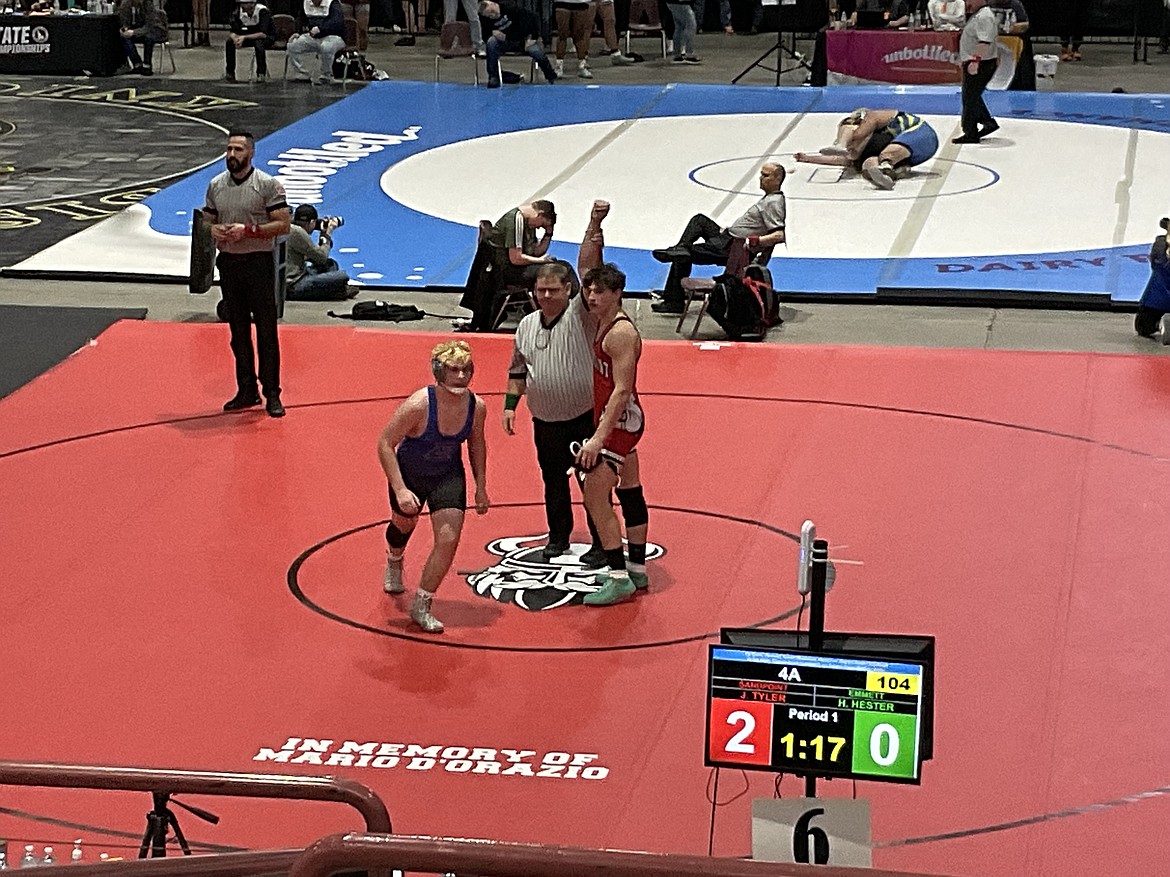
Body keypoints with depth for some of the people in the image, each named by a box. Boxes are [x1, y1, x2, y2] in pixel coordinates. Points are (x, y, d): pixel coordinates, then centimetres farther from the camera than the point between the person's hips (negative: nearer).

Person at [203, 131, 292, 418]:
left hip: (258, 263, -5)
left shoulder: (267, 185, -7)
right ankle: (246, 391, 19)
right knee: (238, 331, 11)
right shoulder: (216, 186, 8)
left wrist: (248, 230, -19)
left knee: (266, 330, -3)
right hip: (228, 263, 5)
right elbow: (208, 220, 17)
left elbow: (283, 224, -10)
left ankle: (272, 394, 3)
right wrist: (214, 230, -7)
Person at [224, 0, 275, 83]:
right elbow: (234, 32, -11)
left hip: (267, 37, -5)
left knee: (259, 43, -40)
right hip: (250, 36, 5)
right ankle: (230, 74, -12)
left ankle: (261, 74, -29)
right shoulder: (239, 12, -10)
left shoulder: (263, 11, -27)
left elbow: (263, 34, -34)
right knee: (229, 42, -17)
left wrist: (244, 37, -42)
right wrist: (236, 39, -36)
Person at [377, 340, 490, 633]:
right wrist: (400, 490, -30)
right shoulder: (419, 405, -33)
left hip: (449, 476, 2)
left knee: (448, 540, -12)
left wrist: (481, 487, 6)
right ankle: (394, 565, 61)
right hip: (409, 473, -2)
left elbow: (476, 444, 2)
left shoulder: (477, 407, -20)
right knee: (404, 524, 24)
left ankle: (421, 606, 6)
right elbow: (385, 444, -25)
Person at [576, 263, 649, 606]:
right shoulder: (604, 324, 8)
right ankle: (637, 569, 29)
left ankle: (619, 579, -10)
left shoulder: (621, 333, -22)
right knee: (629, 492, 18)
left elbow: (622, 390, -27)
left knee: (595, 496, -12)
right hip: (622, 421, 11)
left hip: (619, 421, -11)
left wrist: (598, 438, -30)